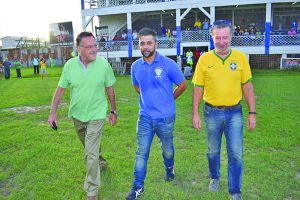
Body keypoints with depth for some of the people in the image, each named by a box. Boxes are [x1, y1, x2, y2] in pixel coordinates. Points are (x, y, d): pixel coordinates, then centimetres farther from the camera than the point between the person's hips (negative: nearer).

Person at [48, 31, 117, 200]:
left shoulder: (104, 64, -15)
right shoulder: (70, 65, -11)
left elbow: (110, 89, -4)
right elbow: (60, 89, -2)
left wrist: (113, 111, 2)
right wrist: (53, 112, -5)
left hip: (96, 115, -3)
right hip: (77, 115, 4)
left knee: (91, 154, -5)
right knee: (89, 146, 25)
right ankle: (99, 161, 56)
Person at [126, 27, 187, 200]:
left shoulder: (168, 64, -14)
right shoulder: (136, 66, -2)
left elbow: (183, 85, -2)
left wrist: (168, 99, 7)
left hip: (165, 117, -2)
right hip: (145, 117, 2)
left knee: (167, 149, 19)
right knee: (141, 152, 4)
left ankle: (170, 168, 49)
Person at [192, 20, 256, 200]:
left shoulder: (240, 57, -2)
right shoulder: (204, 59, -4)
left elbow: (247, 87, 1)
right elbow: (198, 88, -1)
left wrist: (252, 113, -2)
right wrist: (195, 113, -4)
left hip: (235, 113, 0)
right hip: (212, 113, 0)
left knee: (236, 153, 2)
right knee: (213, 151, 17)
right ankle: (215, 177, 42)